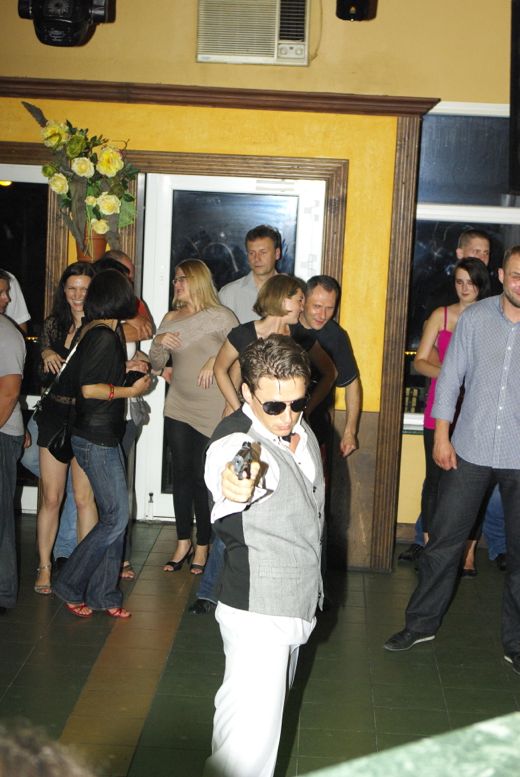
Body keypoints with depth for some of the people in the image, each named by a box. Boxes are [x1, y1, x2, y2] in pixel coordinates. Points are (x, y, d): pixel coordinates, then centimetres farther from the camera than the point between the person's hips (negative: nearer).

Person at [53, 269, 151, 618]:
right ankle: (70, 586, 7)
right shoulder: (104, 335, -18)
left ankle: (103, 593, 19)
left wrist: (125, 366, 15)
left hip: (106, 435, 10)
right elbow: (88, 388, -21)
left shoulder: (97, 331, 10)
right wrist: (131, 390, -12)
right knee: (117, 517, -6)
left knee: (115, 516, 12)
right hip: (97, 438, -10)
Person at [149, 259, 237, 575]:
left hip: (213, 410, -5)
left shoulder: (221, 316, -6)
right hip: (179, 407, 5)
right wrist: (158, 342, -7)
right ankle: (183, 542, 21)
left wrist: (216, 359, -19)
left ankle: (203, 546, 12)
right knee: (182, 474, 9)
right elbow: (157, 365, 12)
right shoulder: (171, 319, 11)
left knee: (205, 477, -2)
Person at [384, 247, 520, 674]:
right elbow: (451, 376, 4)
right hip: (470, 451, 1)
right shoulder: (475, 317, -2)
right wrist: (442, 436, 1)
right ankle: (422, 623, 25)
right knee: (444, 540, 8)